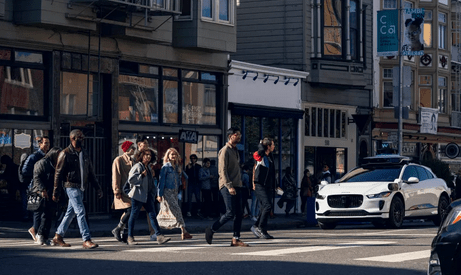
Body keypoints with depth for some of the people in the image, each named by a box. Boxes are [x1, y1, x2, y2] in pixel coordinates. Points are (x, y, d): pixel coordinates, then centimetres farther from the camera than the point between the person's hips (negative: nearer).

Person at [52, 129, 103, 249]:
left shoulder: (84, 154, 15)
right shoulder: (66, 154, -6)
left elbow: (91, 173, 20)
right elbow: (58, 174, -5)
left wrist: (98, 188, 13)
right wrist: (56, 193, -7)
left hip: (81, 188, 7)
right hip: (71, 186, -7)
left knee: (70, 213, 11)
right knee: (80, 211, -13)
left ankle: (58, 237, 21)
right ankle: (86, 240, -15)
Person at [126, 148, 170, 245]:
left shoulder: (148, 167, 17)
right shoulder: (137, 166, -8)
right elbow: (131, 179, -18)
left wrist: (153, 176, 12)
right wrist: (142, 175, -19)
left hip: (148, 195, 7)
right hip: (138, 195, -7)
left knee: (152, 215, 0)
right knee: (134, 215, 1)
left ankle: (159, 236, -5)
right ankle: (130, 237, 9)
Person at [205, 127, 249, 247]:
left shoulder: (235, 151, 19)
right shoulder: (225, 151, -9)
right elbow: (222, 171, -15)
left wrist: (239, 183, 16)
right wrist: (229, 186, -22)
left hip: (236, 186, 9)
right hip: (227, 186, -8)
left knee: (238, 214, 2)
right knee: (230, 213, -12)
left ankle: (236, 239, 4)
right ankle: (211, 230, 5)